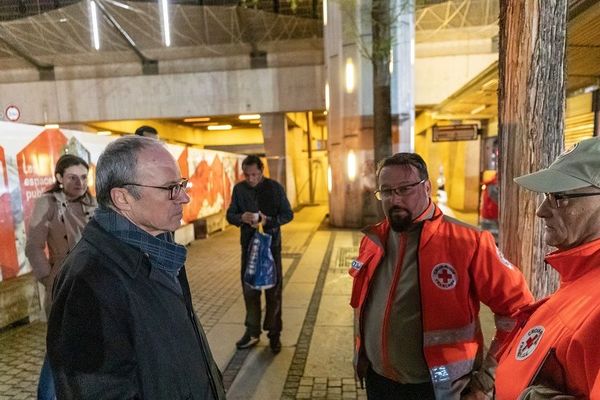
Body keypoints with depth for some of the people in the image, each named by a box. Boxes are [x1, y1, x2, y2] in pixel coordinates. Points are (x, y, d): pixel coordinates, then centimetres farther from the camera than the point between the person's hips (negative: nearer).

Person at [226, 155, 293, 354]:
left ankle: (274, 334, 20)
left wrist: (268, 220, -22)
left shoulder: (275, 187, -6)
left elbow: (288, 214, -4)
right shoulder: (239, 189, 1)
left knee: (273, 291, 6)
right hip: (248, 245, 2)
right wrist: (241, 217, -19)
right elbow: (230, 215, 4)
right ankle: (252, 332, 26)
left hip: (271, 244, -2)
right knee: (249, 289, 9)